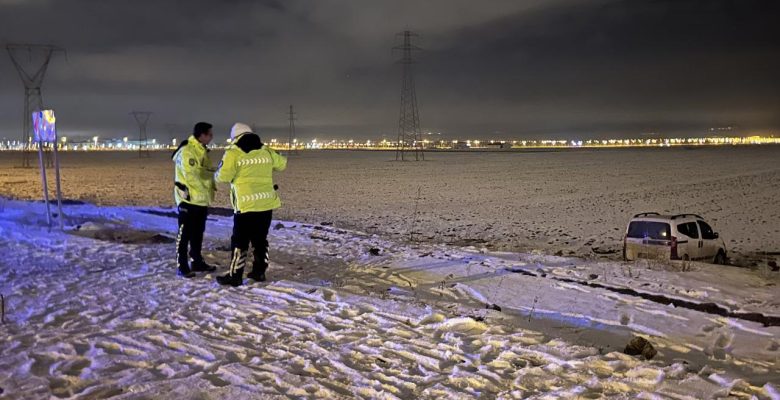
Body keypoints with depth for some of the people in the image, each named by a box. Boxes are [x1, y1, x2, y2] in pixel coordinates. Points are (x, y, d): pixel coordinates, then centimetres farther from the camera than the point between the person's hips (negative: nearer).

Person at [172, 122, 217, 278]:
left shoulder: (202, 150, 13)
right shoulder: (186, 151, -18)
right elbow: (192, 174, -26)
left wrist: (211, 185, 3)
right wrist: (213, 173, -18)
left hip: (201, 199, 9)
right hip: (188, 199, -9)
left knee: (198, 233, 16)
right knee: (185, 233, -2)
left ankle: (197, 262, 27)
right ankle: (182, 266, 5)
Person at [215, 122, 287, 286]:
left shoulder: (233, 152, -6)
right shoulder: (265, 150, 10)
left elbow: (223, 176, -12)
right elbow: (282, 164, 26)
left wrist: (218, 173, 12)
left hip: (246, 204, -5)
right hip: (266, 202, 5)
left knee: (240, 241, 2)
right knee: (260, 238, 16)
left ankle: (234, 276, 6)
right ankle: (259, 272, 22)